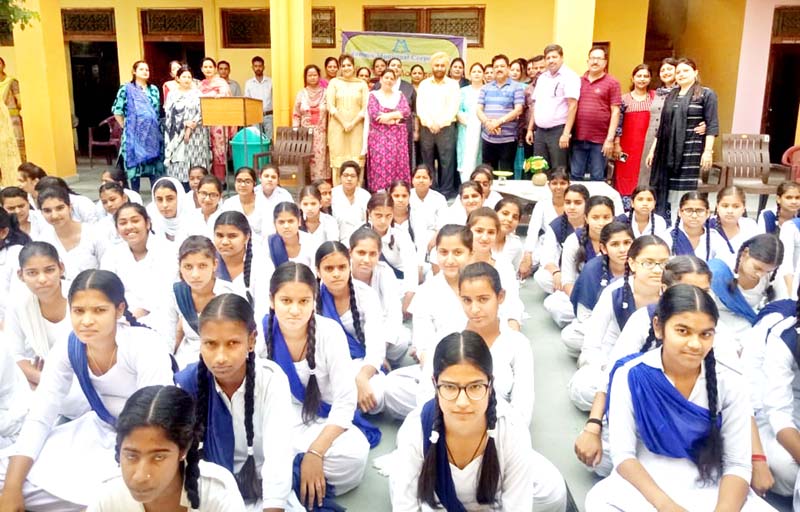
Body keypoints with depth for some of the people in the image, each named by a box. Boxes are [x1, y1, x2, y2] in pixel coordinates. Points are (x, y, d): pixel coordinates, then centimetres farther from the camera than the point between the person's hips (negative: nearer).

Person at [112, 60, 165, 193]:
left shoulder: (154, 89, 12)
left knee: (155, 165, 5)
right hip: (134, 133, -4)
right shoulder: (126, 89, -2)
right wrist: (126, 127, -1)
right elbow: (117, 111, -2)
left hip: (153, 133, 4)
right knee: (135, 163, -2)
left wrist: (155, 126, 9)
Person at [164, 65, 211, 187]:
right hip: (177, 135, 1)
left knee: (196, 165, -2)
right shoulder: (173, 94, 9)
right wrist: (184, 124, -14)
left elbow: (201, 113, -2)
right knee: (179, 167, -3)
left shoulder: (197, 93, 6)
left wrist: (190, 128, -12)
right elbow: (169, 114, 1)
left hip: (196, 134, 0)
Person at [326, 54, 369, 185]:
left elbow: (365, 108, 2)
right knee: (338, 158, -2)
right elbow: (330, 106, 0)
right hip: (337, 126, 0)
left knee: (356, 159, -3)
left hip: (356, 127, 0)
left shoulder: (362, 84, 9)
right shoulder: (334, 82, 7)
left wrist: (353, 123, -9)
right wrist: (344, 123, -9)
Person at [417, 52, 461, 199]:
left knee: (447, 162, -2)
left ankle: (446, 192, 4)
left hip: (446, 128, -2)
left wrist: (439, 123, -14)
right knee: (427, 162, 6)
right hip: (426, 129, 2)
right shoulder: (423, 84, 10)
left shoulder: (453, 84, 5)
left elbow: (453, 108, -4)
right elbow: (419, 108, 2)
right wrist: (430, 123, -12)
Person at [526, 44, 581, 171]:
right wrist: (530, 129, 16)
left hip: (558, 130, -7)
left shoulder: (569, 76, -6)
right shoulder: (542, 78, 16)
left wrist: (566, 133, -20)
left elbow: (573, 106, -13)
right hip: (540, 131, 7)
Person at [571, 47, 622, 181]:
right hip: (578, 137, 3)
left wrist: (610, 139, -10)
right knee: (575, 176, 8)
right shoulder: (579, 81, 10)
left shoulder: (612, 83, 0)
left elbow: (615, 112, -3)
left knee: (597, 178, 5)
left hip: (599, 140, -3)